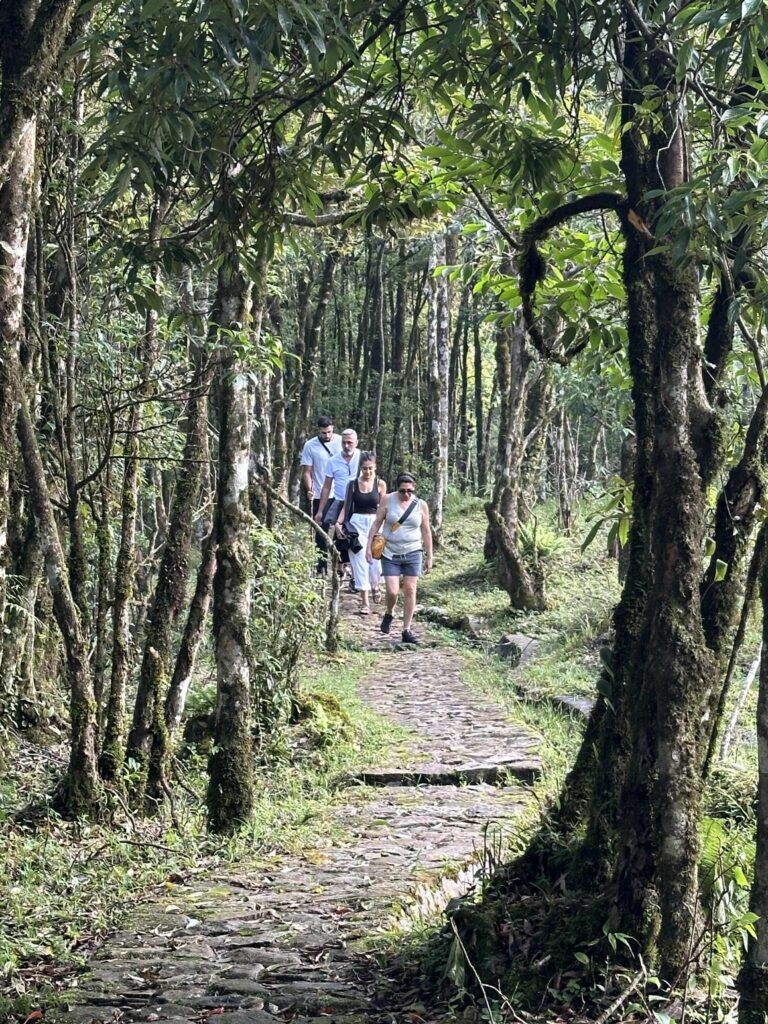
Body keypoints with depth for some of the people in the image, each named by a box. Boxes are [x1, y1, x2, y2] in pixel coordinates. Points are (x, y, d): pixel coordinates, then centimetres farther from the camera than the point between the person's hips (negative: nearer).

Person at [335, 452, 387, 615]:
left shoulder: (380, 484, 1)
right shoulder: (353, 484, 2)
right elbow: (346, 506, 5)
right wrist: (339, 523, -8)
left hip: (375, 524, 0)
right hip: (356, 524, 0)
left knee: (375, 562, -3)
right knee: (360, 562, -2)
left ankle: (374, 585, 33)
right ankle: (365, 602, 3)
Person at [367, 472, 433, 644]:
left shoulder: (421, 505, 0)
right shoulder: (388, 500, -4)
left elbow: (426, 532, 6)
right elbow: (377, 523, 2)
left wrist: (429, 557, 7)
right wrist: (368, 546, -3)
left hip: (412, 553, 1)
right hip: (390, 554, -1)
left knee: (410, 591, 0)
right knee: (392, 592, -8)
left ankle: (406, 631, 8)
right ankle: (389, 614, 25)